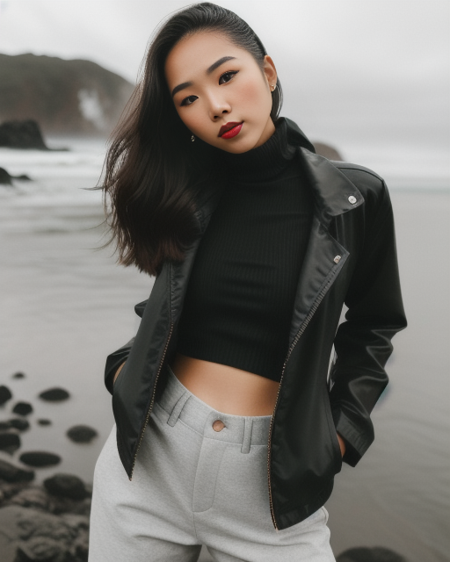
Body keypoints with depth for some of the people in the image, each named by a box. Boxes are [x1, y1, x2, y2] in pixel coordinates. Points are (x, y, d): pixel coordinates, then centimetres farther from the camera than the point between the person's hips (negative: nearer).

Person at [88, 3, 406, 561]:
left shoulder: (355, 199, -6)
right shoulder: (186, 194, 1)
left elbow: (370, 326, 7)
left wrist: (342, 428, 0)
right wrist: (128, 364, 5)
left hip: (272, 475, -2)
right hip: (147, 456, 3)